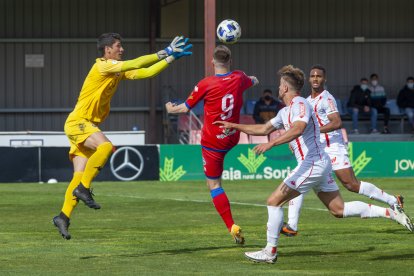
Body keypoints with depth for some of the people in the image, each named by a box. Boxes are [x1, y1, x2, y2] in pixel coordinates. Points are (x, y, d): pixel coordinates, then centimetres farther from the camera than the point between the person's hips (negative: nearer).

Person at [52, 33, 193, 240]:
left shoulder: (119, 70, 13)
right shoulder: (102, 65, -12)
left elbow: (146, 72, 11)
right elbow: (135, 64, -19)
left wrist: (171, 58, 6)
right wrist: (163, 54, -14)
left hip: (87, 125, 9)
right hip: (77, 122, -9)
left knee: (79, 175, 1)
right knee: (105, 146, -33)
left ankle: (63, 217, 1)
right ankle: (84, 188, -25)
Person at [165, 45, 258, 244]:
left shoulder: (205, 84, -17)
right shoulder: (239, 78, -4)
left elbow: (186, 108, -4)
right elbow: (253, 82, 23)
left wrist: (171, 109, 18)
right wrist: (253, 79, 48)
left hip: (212, 142, -5)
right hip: (233, 139, 5)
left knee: (214, 185, -1)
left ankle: (232, 227, -11)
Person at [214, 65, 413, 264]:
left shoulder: (300, 104, -12)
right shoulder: (285, 111, 19)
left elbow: (298, 128, -32)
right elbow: (264, 129, 31)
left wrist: (271, 144, -40)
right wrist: (234, 126, 29)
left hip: (312, 164, -10)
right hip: (318, 164, 10)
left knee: (274, 201, -7)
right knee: (339, 210, 9)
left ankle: (270, 251, -3)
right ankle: (391, 213, 9)